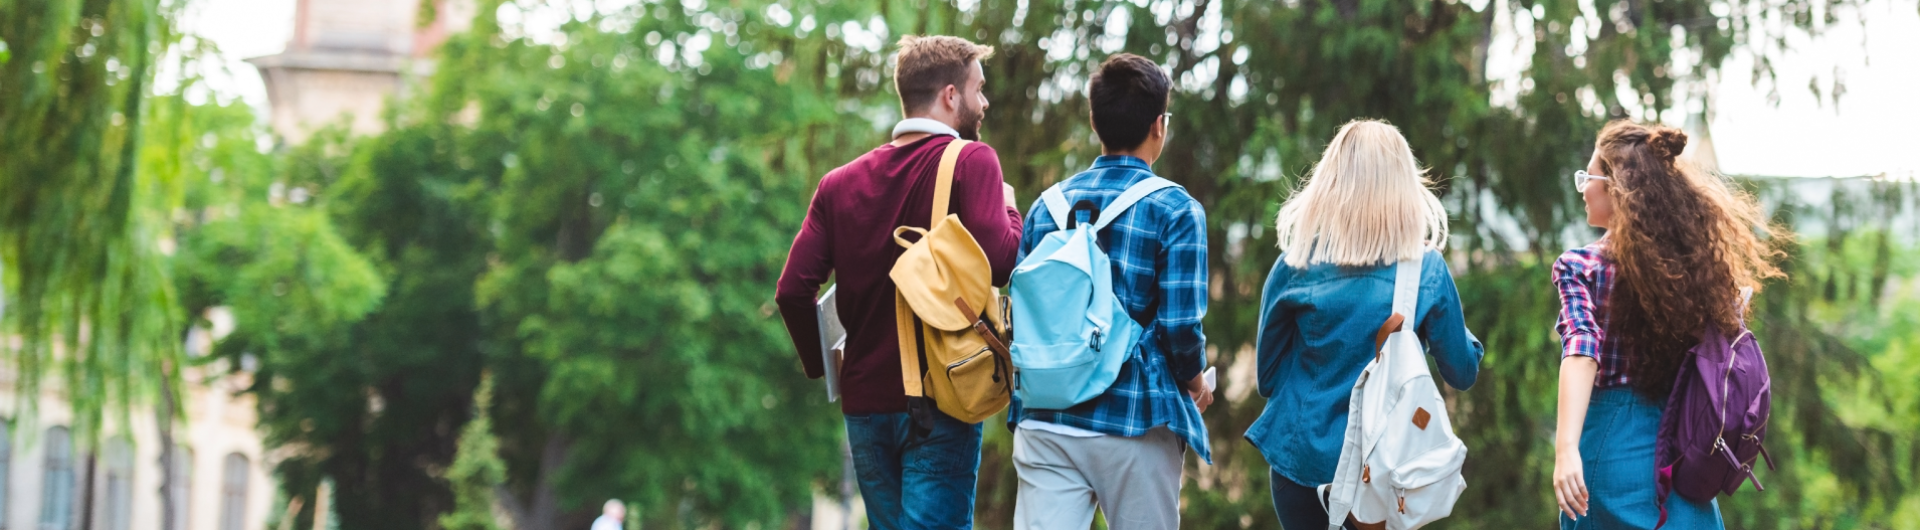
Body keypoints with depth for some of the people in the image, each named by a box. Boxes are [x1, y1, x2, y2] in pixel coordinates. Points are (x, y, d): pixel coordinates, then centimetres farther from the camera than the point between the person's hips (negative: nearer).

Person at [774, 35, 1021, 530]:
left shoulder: (840, 182, 10)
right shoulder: (970, 161, -5)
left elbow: (793, 290, 1)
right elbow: (1000, 260, -18)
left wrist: (822, 365, 16)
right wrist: (1009, 210, 3)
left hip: (864, 401, 6)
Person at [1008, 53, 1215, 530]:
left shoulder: (1047, 206, 10)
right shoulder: (1175, 209, -5)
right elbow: (1180, 323, -11)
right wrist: (1195, 383, 9)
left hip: (1045, 421, 4)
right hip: (1135, 421, -3)